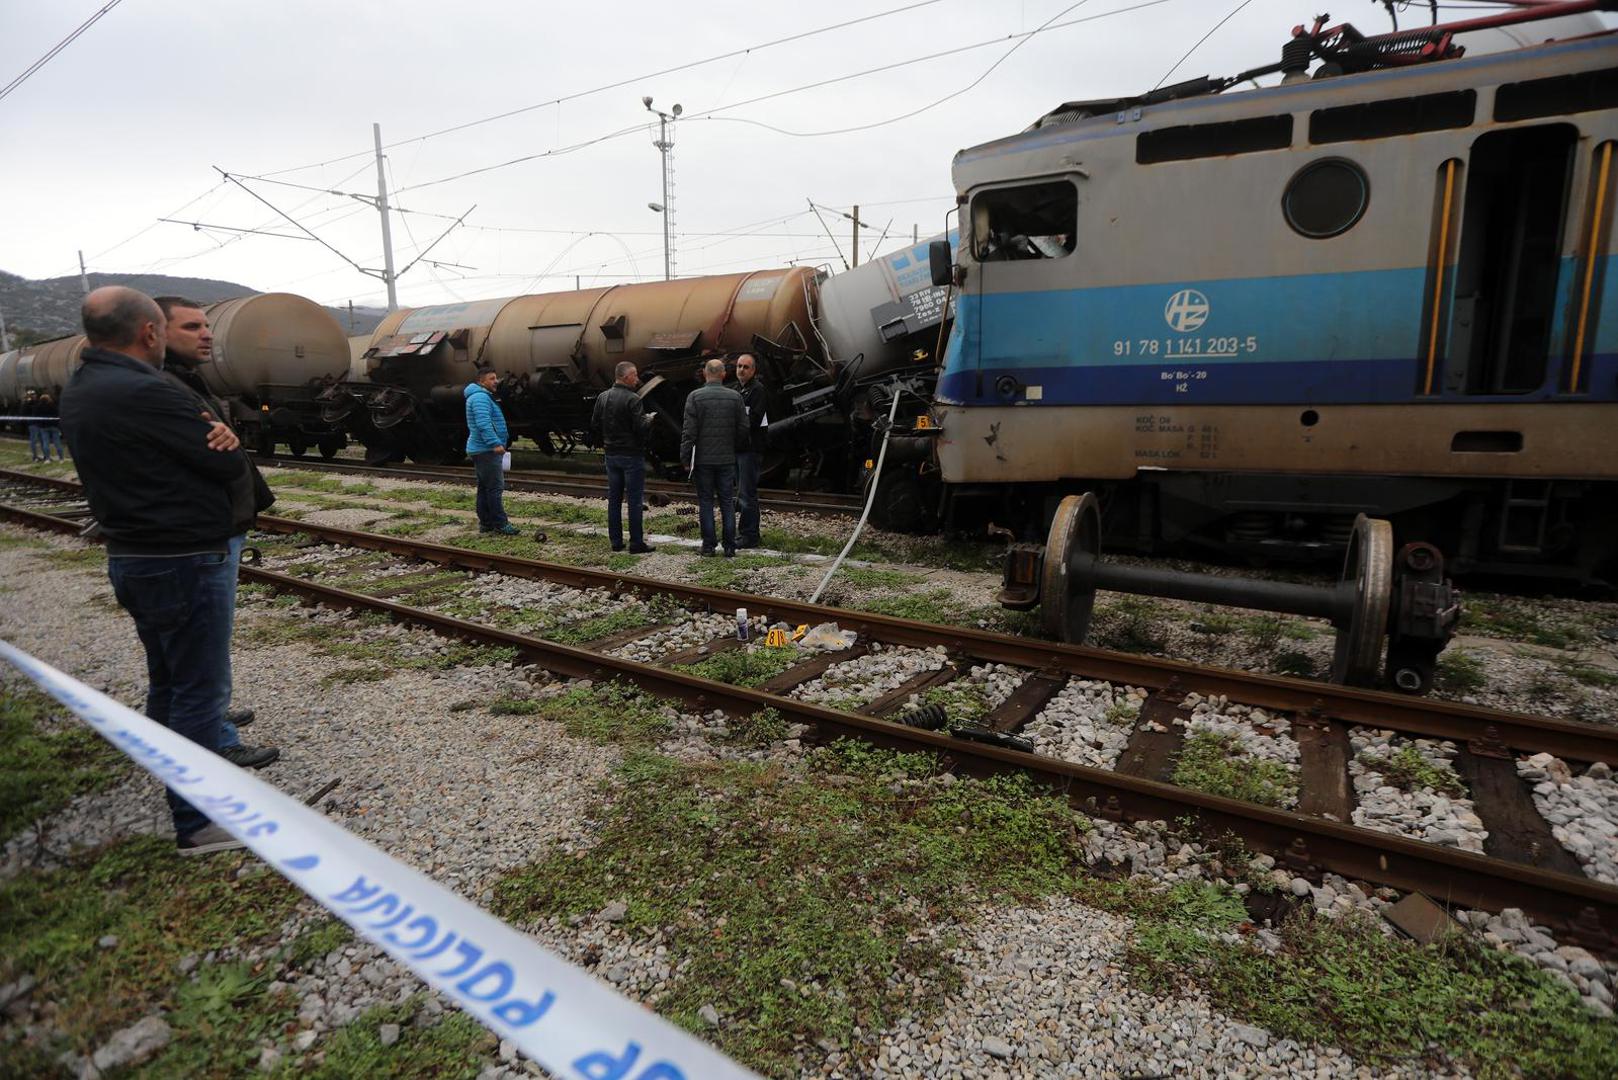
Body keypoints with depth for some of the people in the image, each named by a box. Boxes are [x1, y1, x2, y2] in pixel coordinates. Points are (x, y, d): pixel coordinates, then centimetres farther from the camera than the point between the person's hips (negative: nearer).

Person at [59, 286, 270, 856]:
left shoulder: (78, 392, 9)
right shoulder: (147, 392, -22)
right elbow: (231, 466, -18)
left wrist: (217, 440, -12)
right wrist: (224, 444, 4)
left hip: (131, 557, 10)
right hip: (187, 562, -10)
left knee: (166, 681, 21)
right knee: (201, 688, 0)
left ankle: (176, 789, 36)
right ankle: (197, 823, 9)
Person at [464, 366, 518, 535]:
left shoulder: (483, 396, 21)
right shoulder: (480, 397, -14)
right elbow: (483, 424, -25)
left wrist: (495, 444, 28)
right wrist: (495, 443, -29)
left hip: (481, 450, 11)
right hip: (486, 450, -11)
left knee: (484, 487, 13)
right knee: (495, 487, -10)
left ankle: (485, 523, 18)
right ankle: (500, 524, -9)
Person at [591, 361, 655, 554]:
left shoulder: (602, 397, 7)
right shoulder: (632, 399, -16)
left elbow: (594, 425, 9)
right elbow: (641, 427, -19)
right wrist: (649, 419, 0)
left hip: (611, 455, 7)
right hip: (632, 455, -7)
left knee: (614, 499, 12)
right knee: (635, 500, -2)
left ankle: (616, 541, 16)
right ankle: (636, 543, 0)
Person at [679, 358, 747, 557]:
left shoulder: (695, 396, -7)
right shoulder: (735, 397, 0)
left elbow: (689, 431, -9)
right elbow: (743, 430, 3)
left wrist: (685, 458, -3)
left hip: (703, 459, -2)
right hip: (727, 459, 2)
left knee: (705, 502, 6)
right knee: (727, 502, 7)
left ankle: (708, 546, 8)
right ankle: (730, 547, 8)